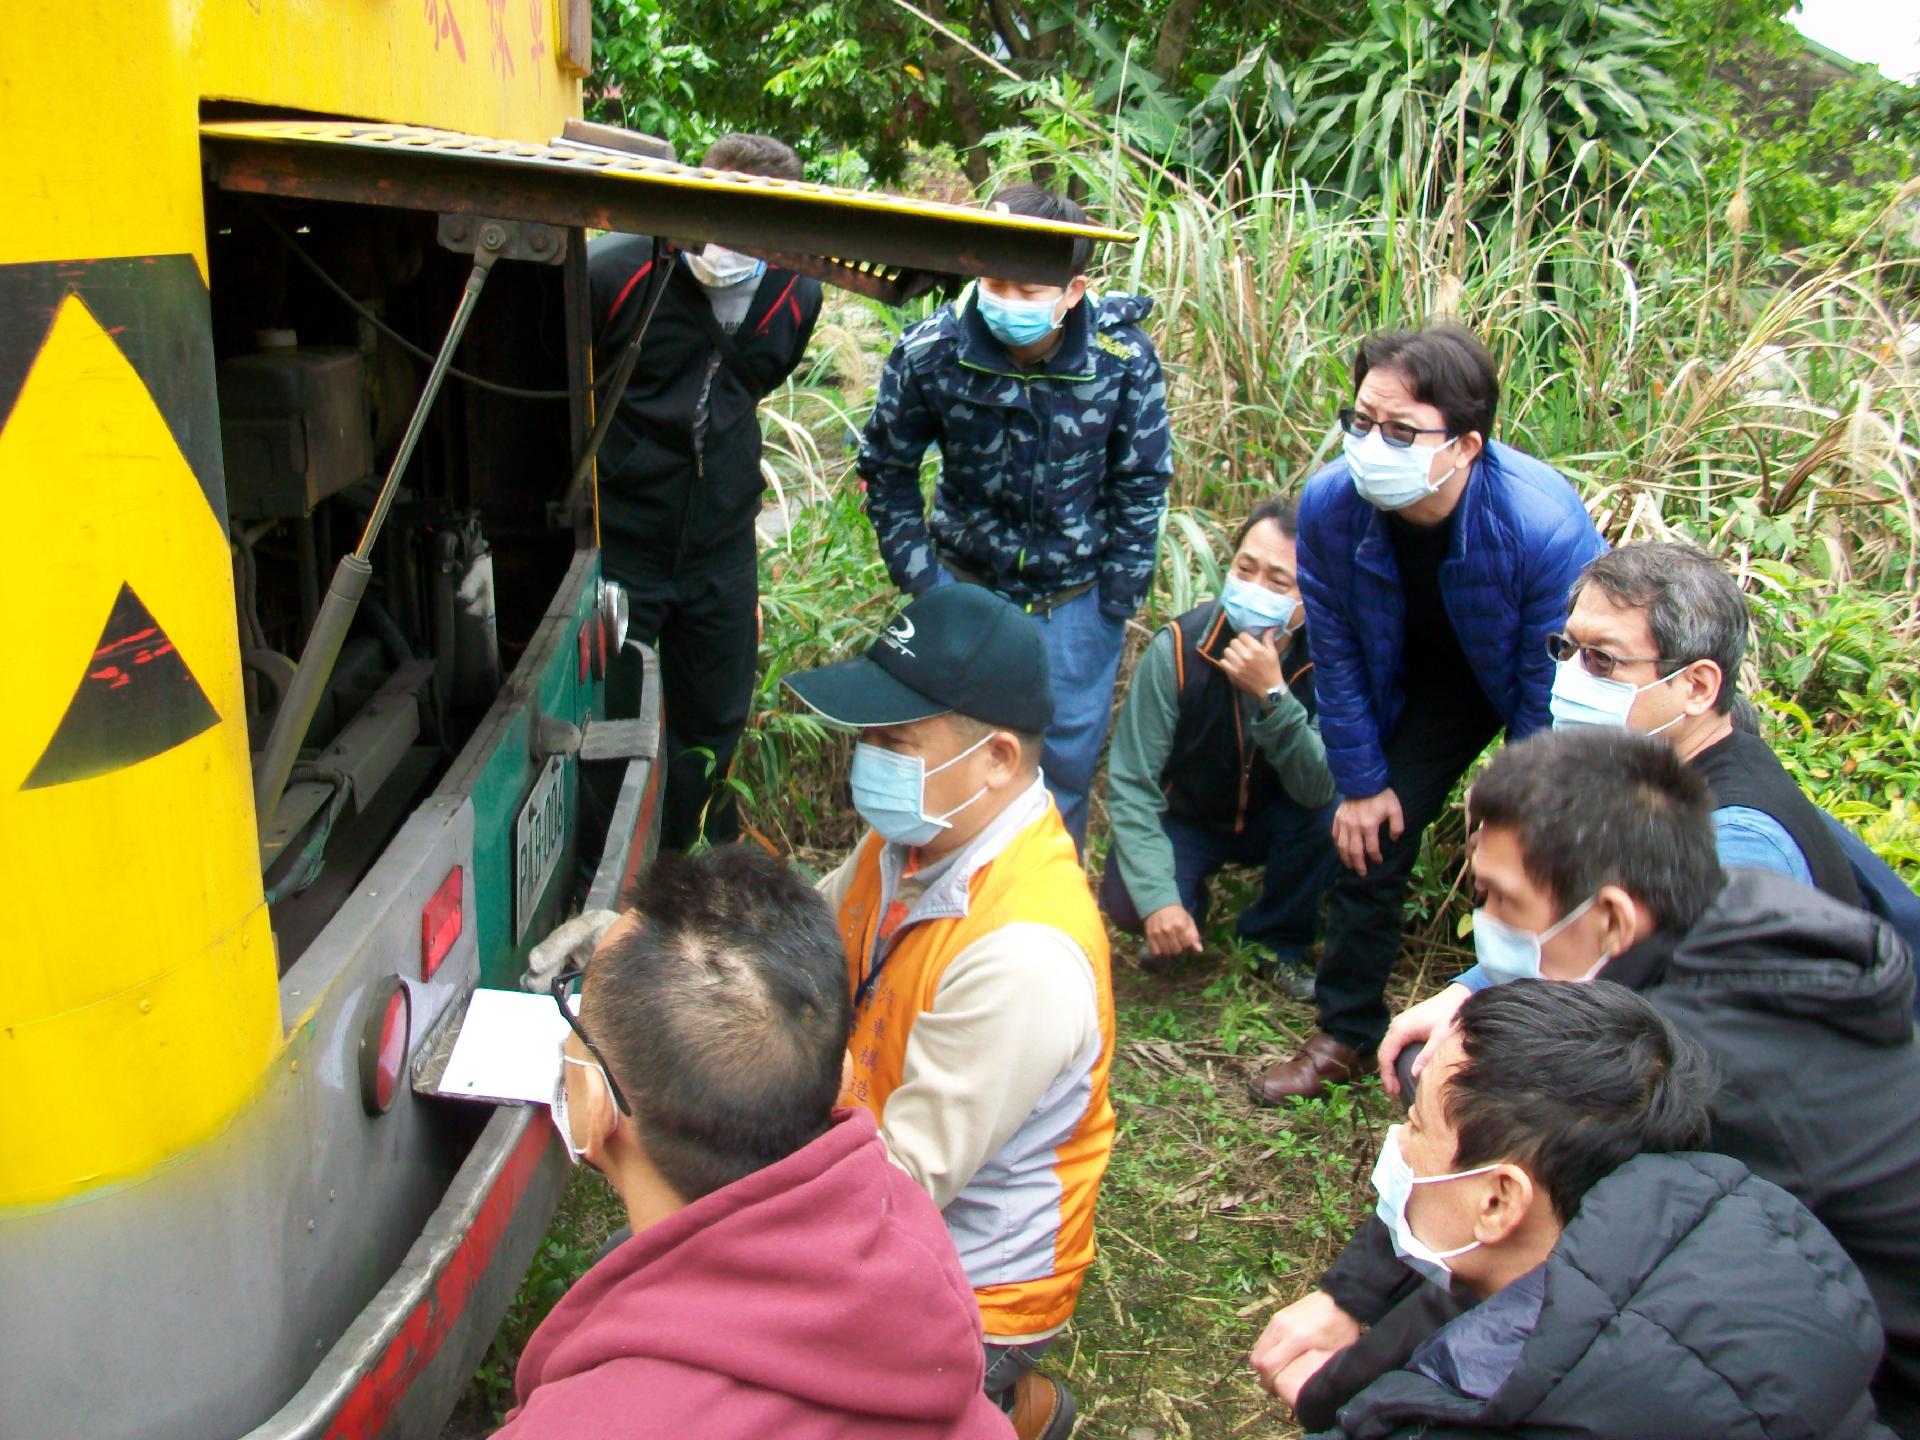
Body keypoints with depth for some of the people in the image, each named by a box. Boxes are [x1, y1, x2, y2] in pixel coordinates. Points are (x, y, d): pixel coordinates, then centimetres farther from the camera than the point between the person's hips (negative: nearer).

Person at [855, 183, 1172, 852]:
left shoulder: (1124, 356, -18)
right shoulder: (931, 351, -18)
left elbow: (1142, 483, -4)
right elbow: (887, 469, -3)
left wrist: (1117, 597, -5)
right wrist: (919, 577, -6)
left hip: (1078, 595, 0)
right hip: (968, 584, 1)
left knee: (1068, 760, 8)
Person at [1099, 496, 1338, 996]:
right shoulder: (1177, 649, -25)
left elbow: (1319, 790, -32)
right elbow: (1131, 784, -23)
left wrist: (1272, 696, -46)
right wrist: (1159, 898, -33)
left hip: (1272, 819, 1)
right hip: (1185, 817, -1)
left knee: (1332, 812, -30)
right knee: (1126, 902, -28)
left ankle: (1275, 941, -3)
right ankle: (1191, 902, 10)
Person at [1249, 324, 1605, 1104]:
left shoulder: (1547, 526, -39)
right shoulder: (1330, 504, -28)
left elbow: (1551, 693, -25)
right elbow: (1337, 655, -11)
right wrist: (1362, 783, -6)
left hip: (1530, 685, -3)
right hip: (1430, 679, 3)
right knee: (1370, 838, 1)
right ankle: (1345, 1034, 19)